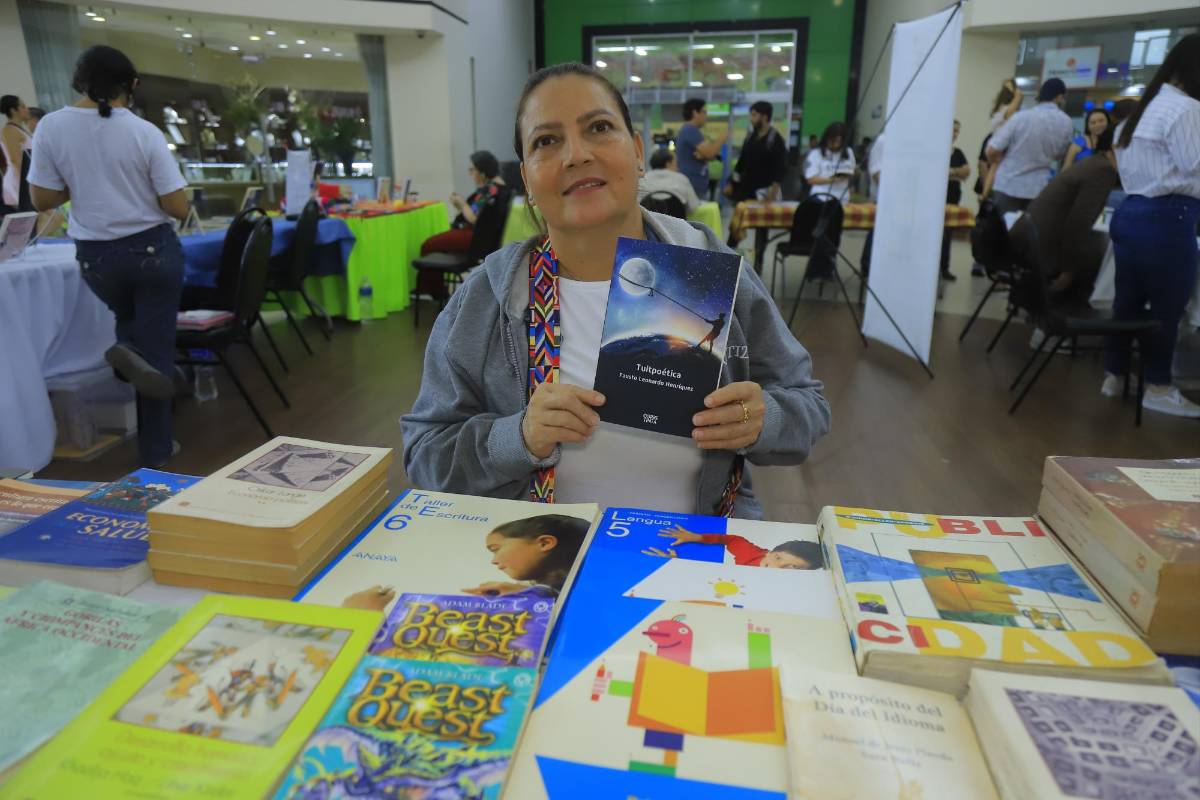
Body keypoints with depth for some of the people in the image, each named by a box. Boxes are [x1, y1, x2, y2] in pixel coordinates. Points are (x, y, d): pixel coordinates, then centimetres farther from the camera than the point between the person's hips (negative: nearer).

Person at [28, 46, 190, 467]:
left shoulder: (51, 126, -4)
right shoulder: (145, 132, -10)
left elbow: (43, 199, -1)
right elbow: (178, 208, -10)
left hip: (96, 256, 3)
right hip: (153, 249, -2)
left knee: (128, 315, 33)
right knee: (157, 345, 5)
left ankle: (128, 347, 2)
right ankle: (156, 448, 5)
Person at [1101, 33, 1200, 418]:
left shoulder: (1145, 107, 17)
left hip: (1130, 212, 9)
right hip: (1165, 219, -9)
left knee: (1128, 298, 13)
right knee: (1166, 305, 1)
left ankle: (1114, 375, 20)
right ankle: (1158, 389, 11)